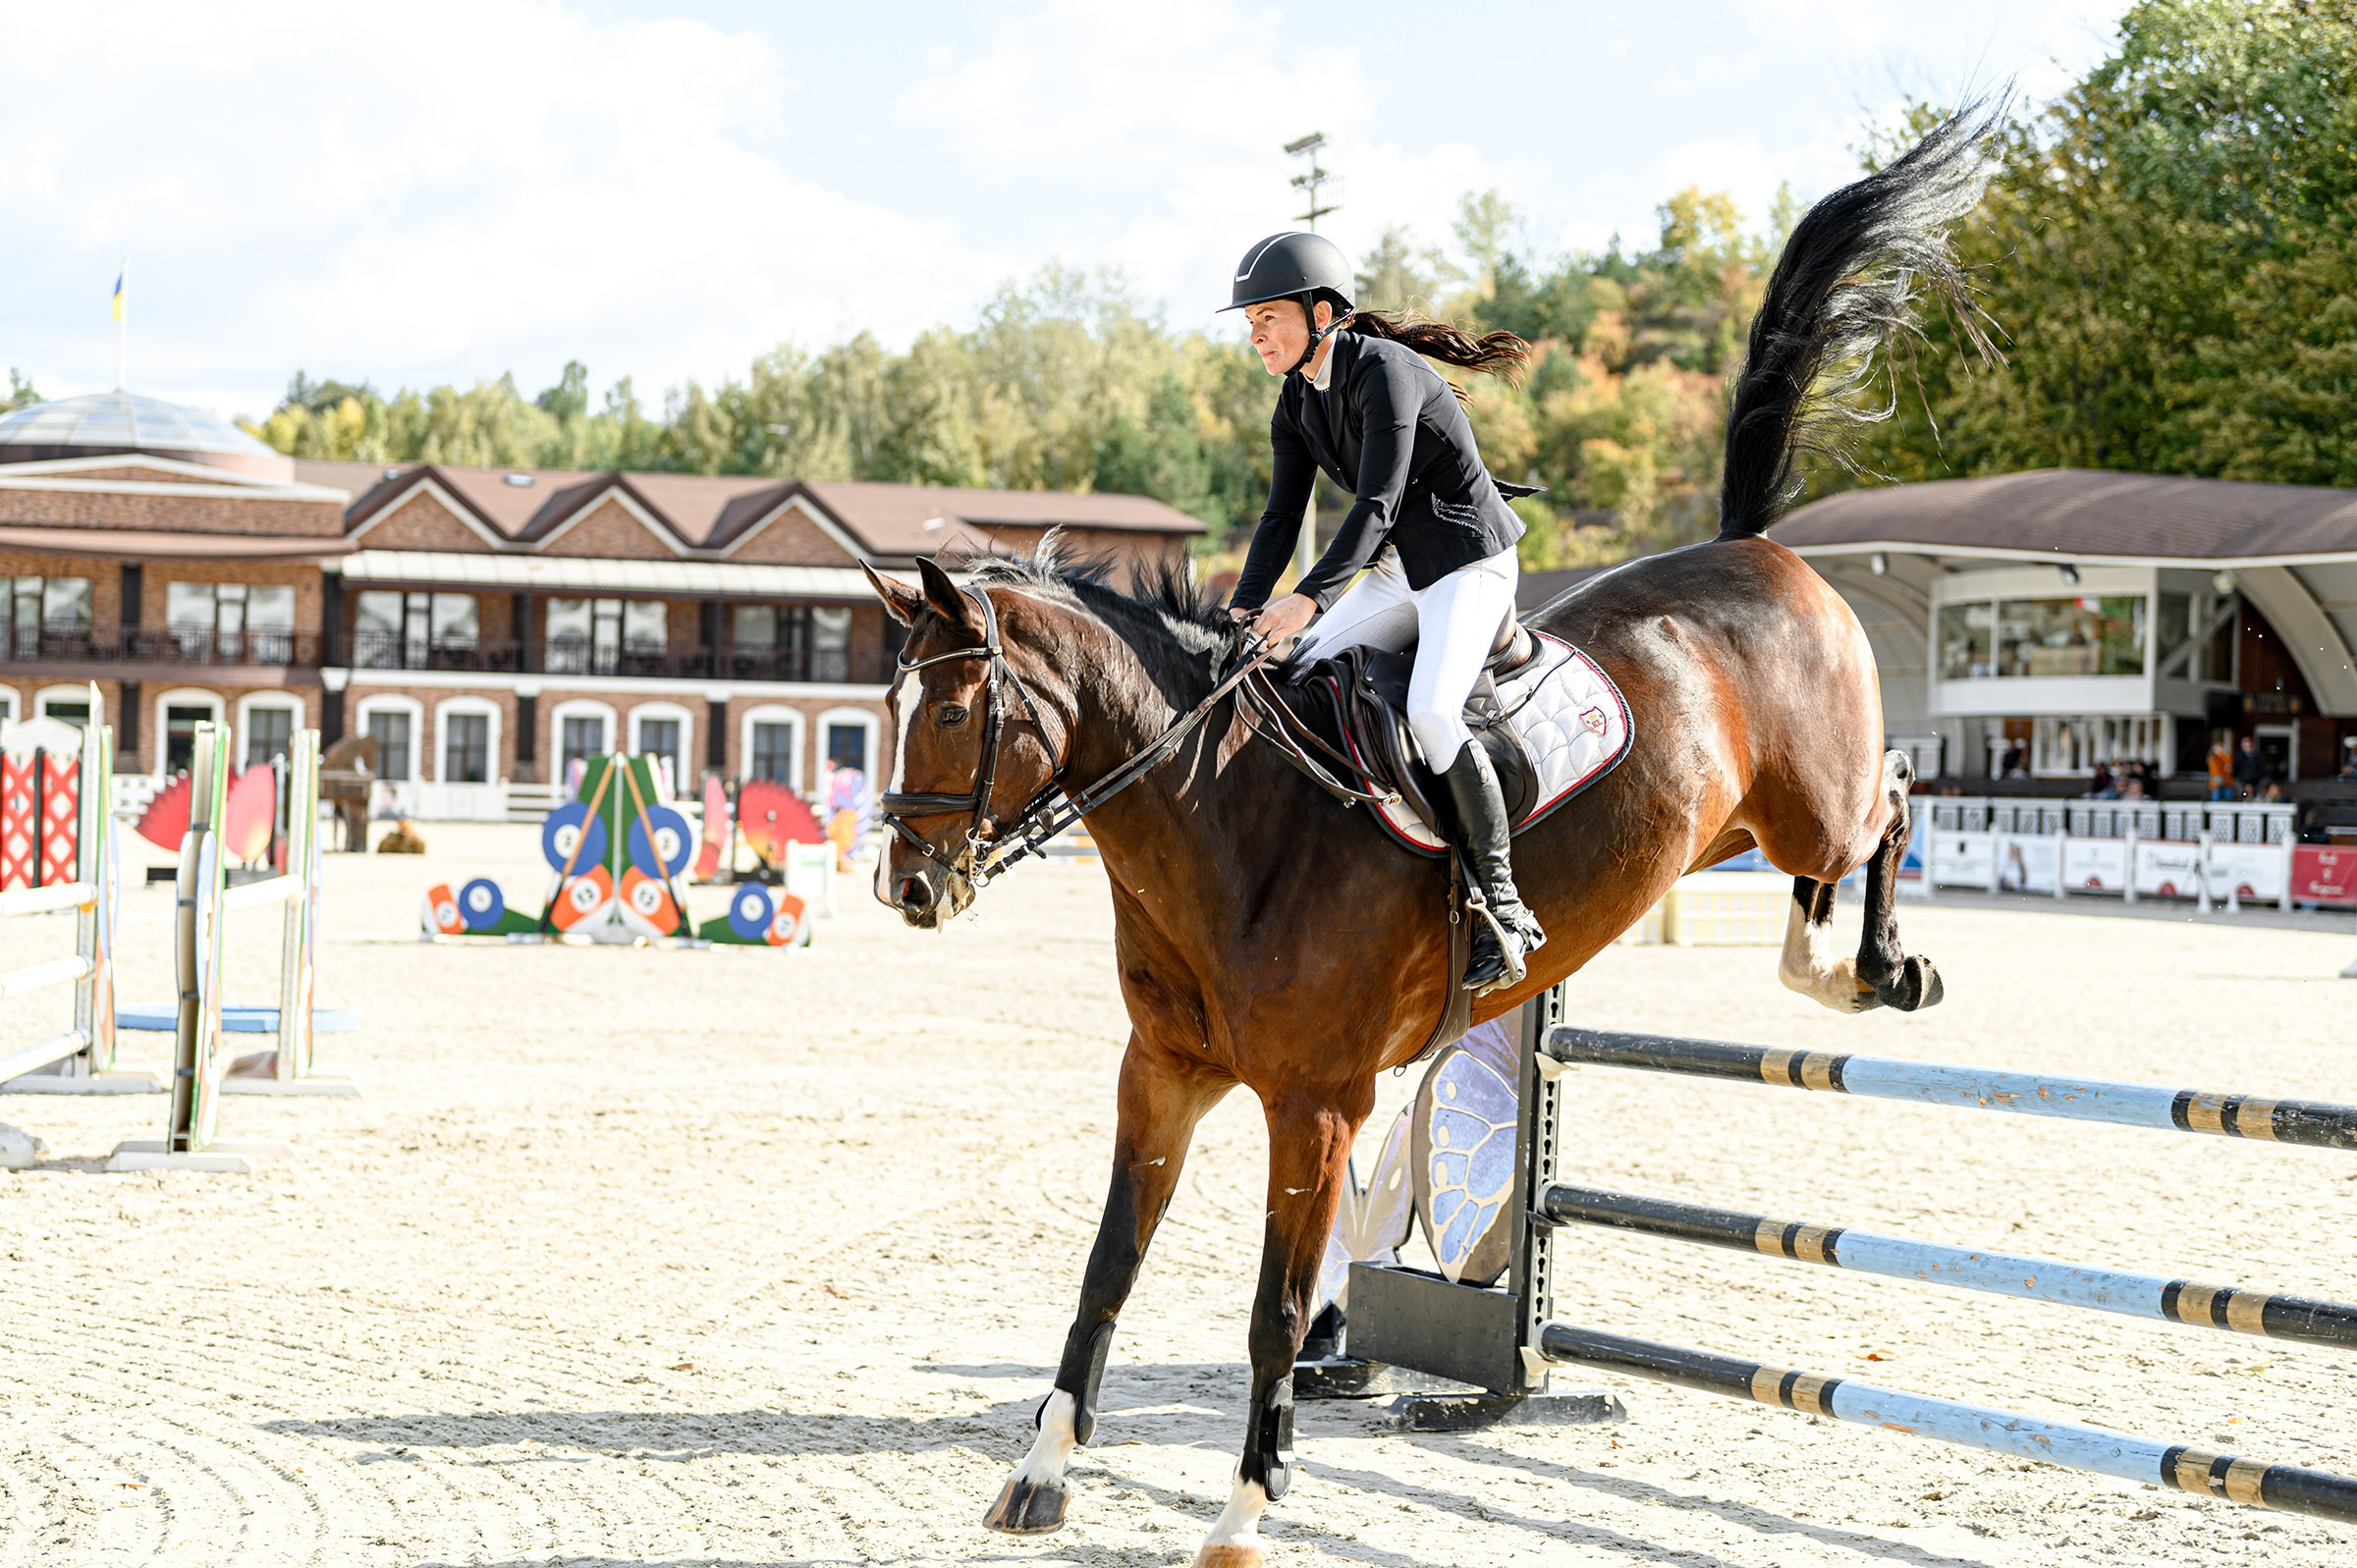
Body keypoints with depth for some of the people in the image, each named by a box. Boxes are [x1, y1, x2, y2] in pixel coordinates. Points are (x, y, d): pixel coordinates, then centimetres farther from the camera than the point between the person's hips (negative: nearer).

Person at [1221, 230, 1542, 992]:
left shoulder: (1384, 373, -21)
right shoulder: (1297, 401, 6)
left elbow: (1377, 506, -27)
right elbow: (1281, 516, 4)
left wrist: (1308, 597, -37)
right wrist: (1241, 612, -10)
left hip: (1469, 561, -9)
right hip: (1400, 571, 9)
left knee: (1430, 710, -27)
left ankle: (1502, 904, -18)